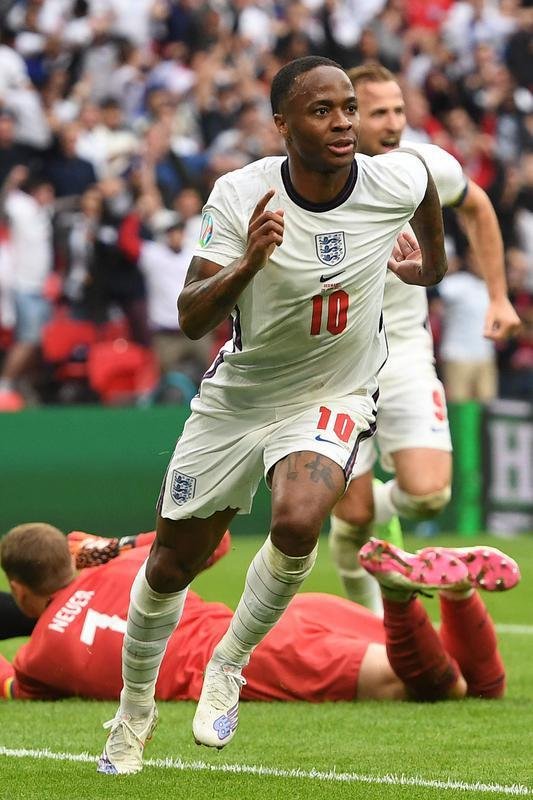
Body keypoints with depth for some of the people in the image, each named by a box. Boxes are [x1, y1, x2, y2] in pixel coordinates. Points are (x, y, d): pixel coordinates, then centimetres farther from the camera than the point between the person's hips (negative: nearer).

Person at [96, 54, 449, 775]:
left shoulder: (397, 181, -17)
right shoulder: (241, 195, -20)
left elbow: (430, 183, 11)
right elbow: (191, 320, -23)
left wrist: (433, 262, 27)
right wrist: (247, 263, -41)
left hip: (334, 397, -1)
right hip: (237, 395, 1)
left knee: (297, 521, -31)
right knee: (172, 564, 10)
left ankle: (229, 666, -6)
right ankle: (135, 709, 37)